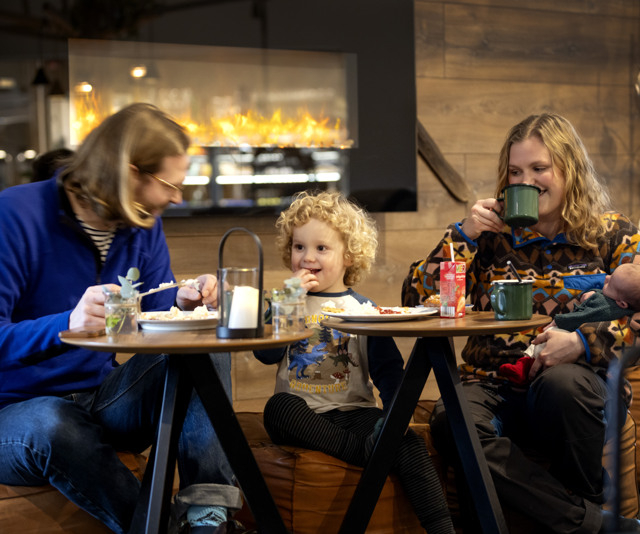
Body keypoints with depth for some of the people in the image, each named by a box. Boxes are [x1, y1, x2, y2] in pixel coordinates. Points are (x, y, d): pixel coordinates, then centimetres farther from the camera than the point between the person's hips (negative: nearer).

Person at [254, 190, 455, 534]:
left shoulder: (363, 310, 9)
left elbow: (387, 367, 4)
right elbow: (266, 353, -6)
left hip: (354, 411, 0)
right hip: (302, 413, 0)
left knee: (409, 442, -26)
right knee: (279, 407, -34)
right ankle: (359, 449, -30)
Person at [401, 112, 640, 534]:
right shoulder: (491, 235, 13)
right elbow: (416, 302, 6)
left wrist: (581, 342, -19)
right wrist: (464, 234, -2)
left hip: (576, 383, -1)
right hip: (493, 385, 2)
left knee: (562, 382, -38)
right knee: (451, 420, -32)